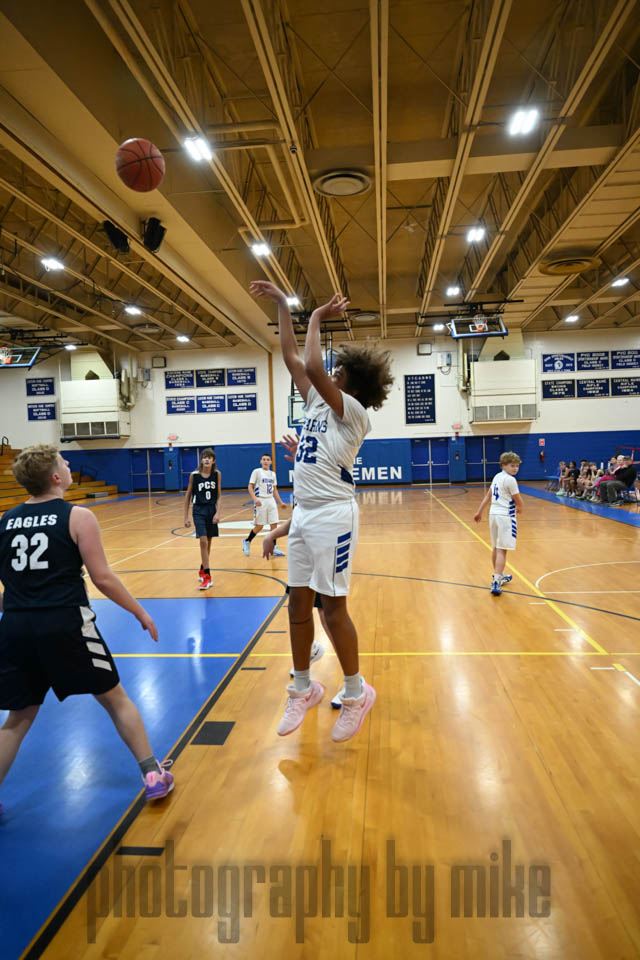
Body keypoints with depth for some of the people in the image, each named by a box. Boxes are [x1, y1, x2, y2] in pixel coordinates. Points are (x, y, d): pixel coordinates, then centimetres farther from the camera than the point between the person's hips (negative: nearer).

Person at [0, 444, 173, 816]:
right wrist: (141, 613, 2)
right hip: (65, 623, -4)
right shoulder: (77, 517, -6)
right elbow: (103, 578, -9)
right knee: (116, 699, 14)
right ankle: (153, 775, 20)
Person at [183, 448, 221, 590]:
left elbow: (219, 495, 1)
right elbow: (188, 496, 1)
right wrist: (186, 517, 0)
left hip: (212, 510, 3)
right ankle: (207, 577, -8)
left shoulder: (217, 474, -2)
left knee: (208, 543, 13)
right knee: (203, 542, -13)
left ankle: (202, 571, 33)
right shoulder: (194, 475, -7)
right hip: (199, 511, -3)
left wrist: (217, 513, -11)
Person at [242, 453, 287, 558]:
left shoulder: (273, 473, 12)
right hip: (261, 501, -5)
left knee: (274, 524, 0)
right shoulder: (257, 471, -4)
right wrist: (255, 499, -21)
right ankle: (247, 542, 22)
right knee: (259, 526, 0)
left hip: (271, 500, 5)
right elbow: (250, 487, -7)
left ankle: (273, 548, 8)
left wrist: (280, 503, 13)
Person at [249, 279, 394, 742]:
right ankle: (303, 687, 26)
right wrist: (282, 304, 20)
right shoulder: (318, 403, 14)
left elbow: (312, 365, -21)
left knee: (332, 605, -2)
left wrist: (316, 318, -6)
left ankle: (357, 692, 16)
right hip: (304, 513, 8)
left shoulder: (353, 411, -8)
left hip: (333, 514, -8)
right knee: (298, 602, 11)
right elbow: (293, 359, 19)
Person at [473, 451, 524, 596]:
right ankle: (496, 582, -17)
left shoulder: (497, 476, 13)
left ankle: (499, 576, 36)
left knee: (496, 548, 20)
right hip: (505, 516, -9)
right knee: (502, 550, -10)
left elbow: (488, 495, 17)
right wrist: (520, 508, 13)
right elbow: (518, 501, -9)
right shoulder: (510, 480, -13)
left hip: (493, 513, 9)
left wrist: (479, 512, 22)